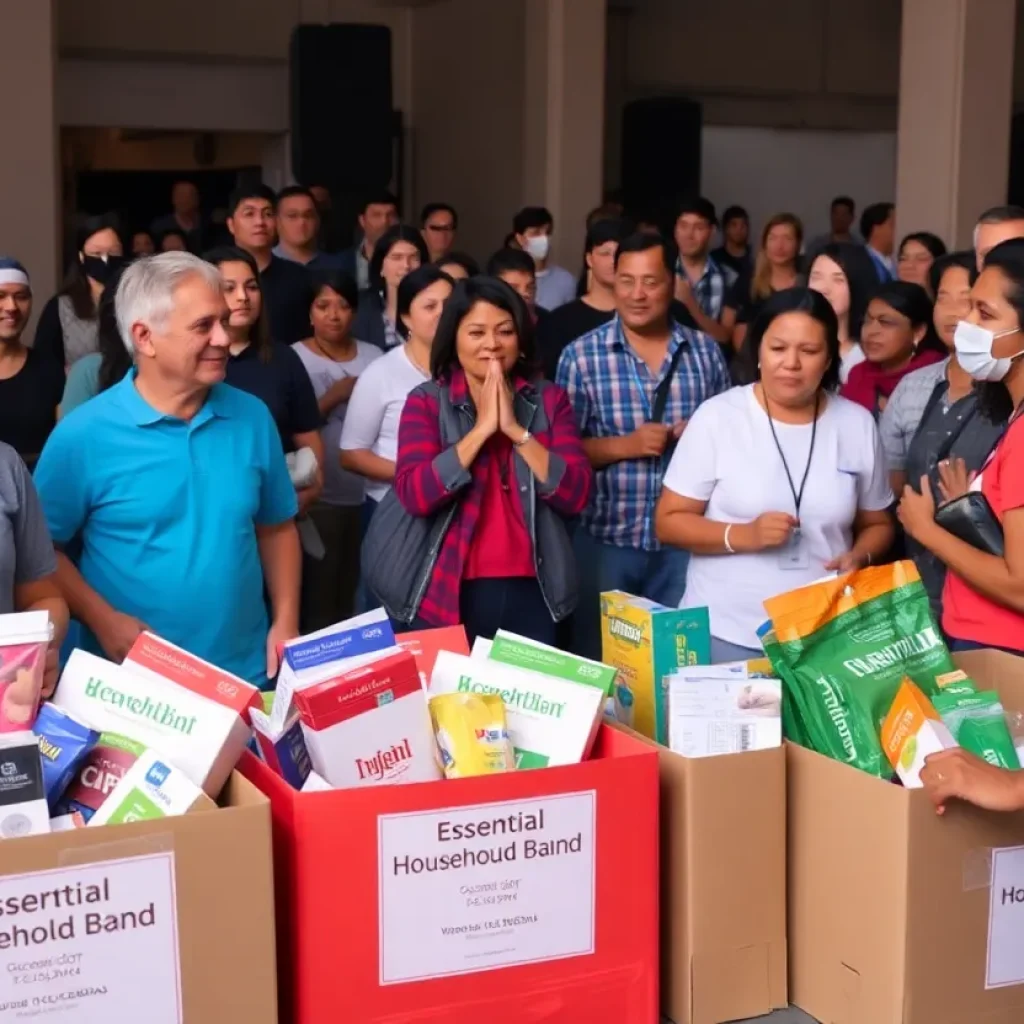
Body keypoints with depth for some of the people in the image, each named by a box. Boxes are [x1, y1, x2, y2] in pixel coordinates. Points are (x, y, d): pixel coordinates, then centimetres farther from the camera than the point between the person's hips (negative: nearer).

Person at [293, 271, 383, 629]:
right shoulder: (295, 358, -3)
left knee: (357, 595, 10)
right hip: (321, 497, -3)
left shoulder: (372, 356, 8)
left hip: (369, 493, 4)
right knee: (319, 594, -1)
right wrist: (332, 397, -15)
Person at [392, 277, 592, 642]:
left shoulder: (549, 400, 5)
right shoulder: (426, 401, 0)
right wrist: (482, 428, -14)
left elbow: (576, 496, -5)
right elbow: (414, 496, -13)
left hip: (531, 591, 2)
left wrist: (516, 430, -13)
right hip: (448, 593, -2)